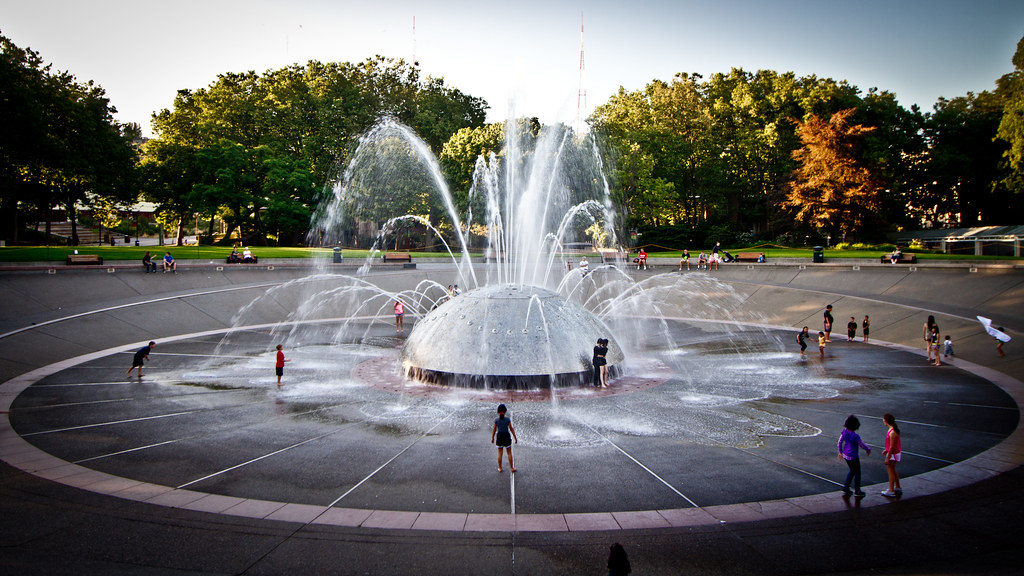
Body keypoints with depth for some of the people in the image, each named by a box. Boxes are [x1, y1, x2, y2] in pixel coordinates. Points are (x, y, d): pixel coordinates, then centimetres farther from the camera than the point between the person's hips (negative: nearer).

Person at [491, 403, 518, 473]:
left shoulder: (496, 420, -11)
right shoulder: (507, 419, -14)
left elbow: (494, 429, -3)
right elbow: (511, 429, -8)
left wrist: (492, 438, 10)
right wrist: (515, 438, 2)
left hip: (499, 436, 1)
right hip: (506, 436, -1)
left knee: (499, 453, 13)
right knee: (509, 453, 12)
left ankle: (500, 468, 19)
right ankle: (511, 468, 18)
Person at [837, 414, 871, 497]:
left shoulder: (844, 431, -9)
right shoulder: (855, 436, -27)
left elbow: (839, 443, 1)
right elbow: (862, 445, -10)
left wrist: (840, 452, 17)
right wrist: (868, 450, 11)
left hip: (845, 455, 6)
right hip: (853, 456, -6)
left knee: (852, 471, 23)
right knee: (857, 472, 13)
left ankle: (845, 489, 23)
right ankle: (857, 491, 24)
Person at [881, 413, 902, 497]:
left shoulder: (892, 432, -28)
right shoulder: (893, 429, 3)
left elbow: (892, 447, -25)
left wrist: (887, 458, -20)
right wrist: (886, 450, 21)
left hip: (893, 453, -10)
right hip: (896, 452, 10)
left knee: (891, 471, 1)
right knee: (893, 471, 22)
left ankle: (891, 491, 9)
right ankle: (898, 488, 34)